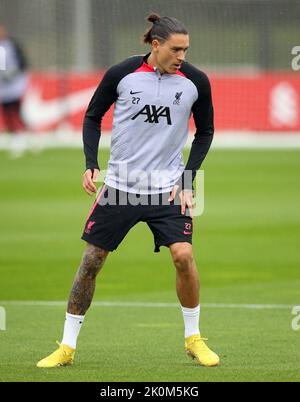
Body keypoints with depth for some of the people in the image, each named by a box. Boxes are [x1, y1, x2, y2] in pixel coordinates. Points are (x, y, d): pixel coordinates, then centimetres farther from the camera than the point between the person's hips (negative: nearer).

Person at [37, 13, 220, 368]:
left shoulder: (195, 81, -5)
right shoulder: (121, 74, -8)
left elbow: (205, 131, 8)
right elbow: (92, 116, 6)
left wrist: (187, 180, -1)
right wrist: (91, 164, -6)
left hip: (168, 188, 0)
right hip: (119, 185, 0)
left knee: (183, 255, -16)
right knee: (91, 259, -1)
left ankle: (193, 338, 4)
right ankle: (67, 347, 11)